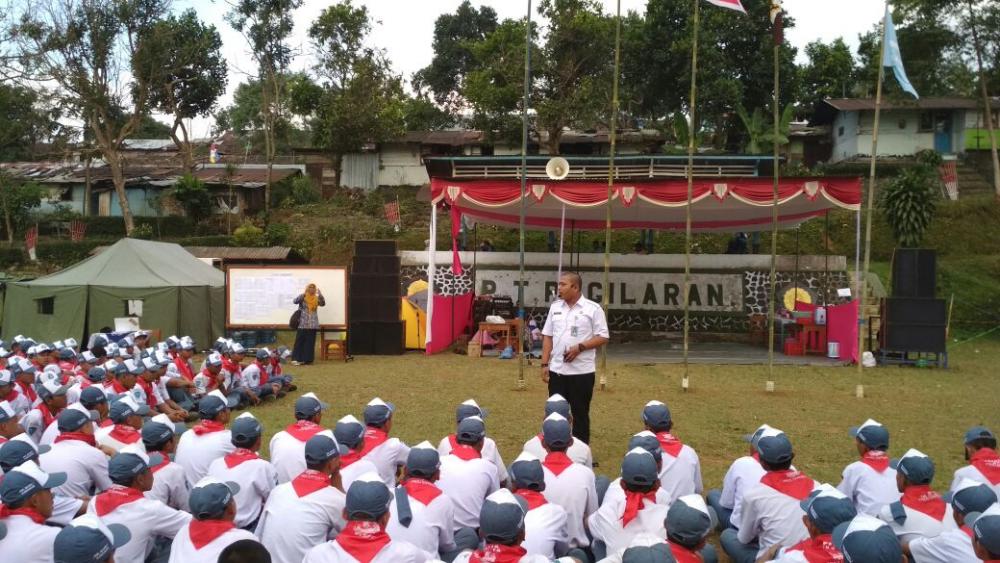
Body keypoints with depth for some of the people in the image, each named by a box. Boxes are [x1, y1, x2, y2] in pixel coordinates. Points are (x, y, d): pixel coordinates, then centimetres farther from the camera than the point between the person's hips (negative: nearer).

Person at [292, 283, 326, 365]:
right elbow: (295, 301, -16)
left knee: (310, 342, 4)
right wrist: (303, 294, -28)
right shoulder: (303, 297, 1)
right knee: (299, 341, -3)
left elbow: (323, 304, -8)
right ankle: (296, 359, -3)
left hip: (312, 324, 3)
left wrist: (320, 295, -24)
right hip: (302, 324, -3)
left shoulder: (316, 298, 8)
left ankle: (307, 359, 10)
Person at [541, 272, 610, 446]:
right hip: (556, 370, 4)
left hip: (581, 371, -4)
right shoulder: (555, 307, 8)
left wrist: (580, 347, -19)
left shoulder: (593, 309, -6)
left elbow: (603, 337, -7)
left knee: (580, 414, 6)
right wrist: (545, 364, 3)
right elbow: (547, 337, 10)